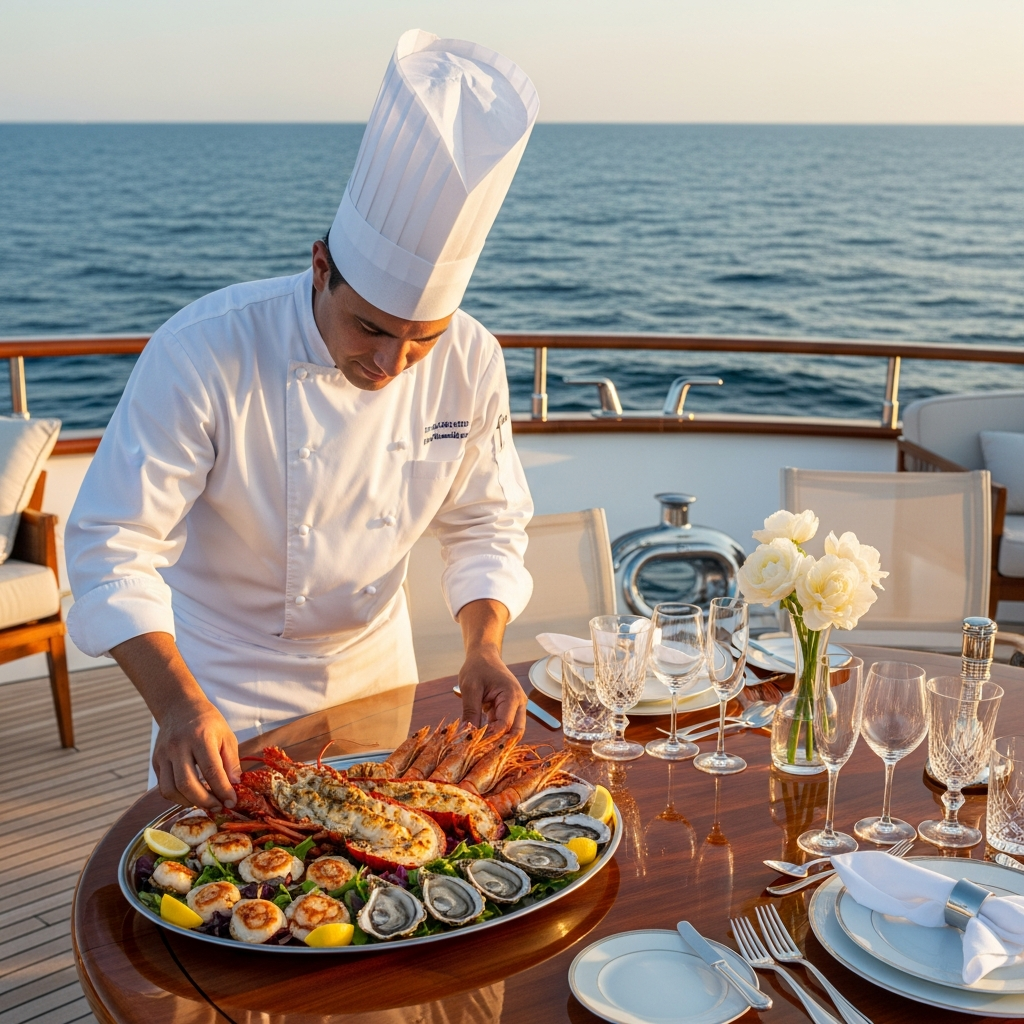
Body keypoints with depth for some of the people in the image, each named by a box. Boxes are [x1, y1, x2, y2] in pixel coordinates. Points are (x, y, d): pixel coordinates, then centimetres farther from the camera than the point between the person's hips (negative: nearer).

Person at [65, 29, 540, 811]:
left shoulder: (470, 362, -16)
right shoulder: (206, 351, -29)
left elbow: (483, 523, -3)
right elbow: (114, 543, -26)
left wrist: (483, 648, -19)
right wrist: (176, 702, -38)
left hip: (376, 662, 4)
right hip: (224, 682, -3)